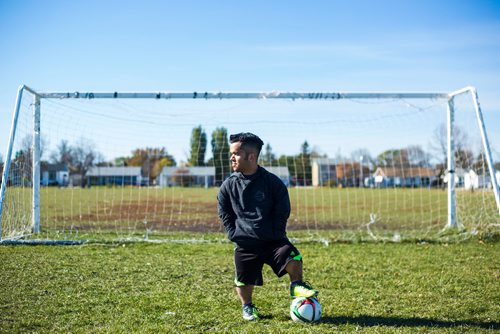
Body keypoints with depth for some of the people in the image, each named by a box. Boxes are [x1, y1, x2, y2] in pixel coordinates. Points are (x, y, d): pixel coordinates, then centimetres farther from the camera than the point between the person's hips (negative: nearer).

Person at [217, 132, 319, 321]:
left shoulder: (272, 182, -6)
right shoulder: (228, 185, 1)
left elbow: (283, 211, 1)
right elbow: (224, 214, 10)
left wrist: (276, 235, -4)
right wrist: (234, 234, 1)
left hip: (272, 240, -1)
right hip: (244, 244, 2)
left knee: (293, 257, -24)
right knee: (244, 281, 3)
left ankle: (296, 286, 1)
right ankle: (247, 307, 31)